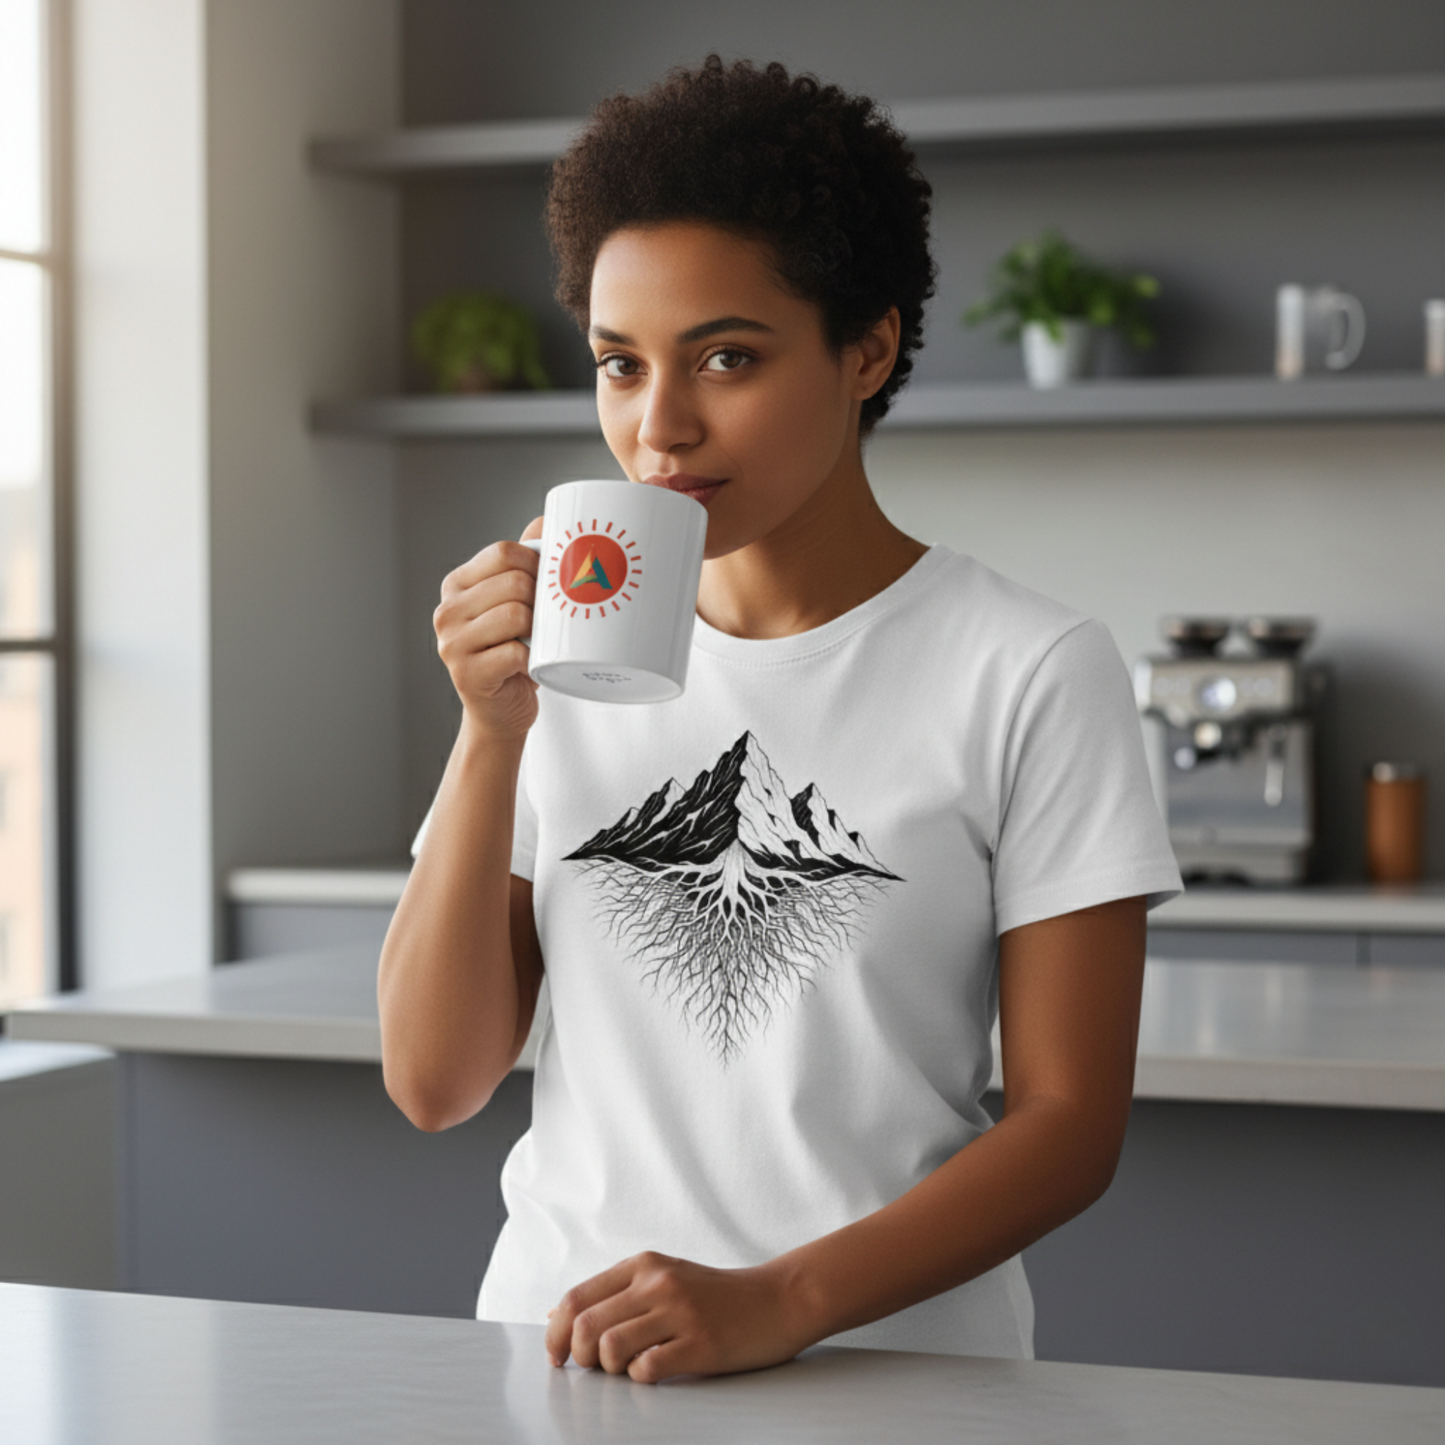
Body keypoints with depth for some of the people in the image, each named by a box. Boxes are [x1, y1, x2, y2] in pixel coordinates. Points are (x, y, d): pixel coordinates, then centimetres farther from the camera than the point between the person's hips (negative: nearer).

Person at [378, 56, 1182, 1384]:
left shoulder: (1031, 675, -2)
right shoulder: (560, 658, 8)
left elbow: (1070, 1120, -4)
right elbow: (435, 1082, 4)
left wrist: (779, 1303, -17)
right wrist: (491, 738, -7)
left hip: (888, 1371, -3)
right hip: (563, 1364, 3)